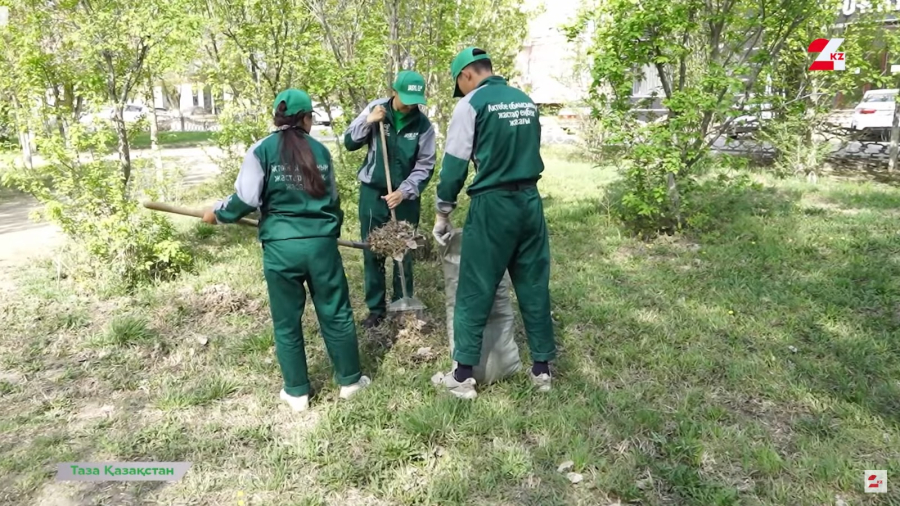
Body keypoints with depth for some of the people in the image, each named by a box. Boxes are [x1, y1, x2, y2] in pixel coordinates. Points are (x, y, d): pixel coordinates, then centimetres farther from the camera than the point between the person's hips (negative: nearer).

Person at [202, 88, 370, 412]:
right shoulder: (320, 150, 9)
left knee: (286, 322, 12)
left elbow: (247, 198, -6)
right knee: (336, 314, 14)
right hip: (321, 244, 2)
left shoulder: (261, 150, 0)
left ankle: (297, 392, 23)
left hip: (280, 247, -1)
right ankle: (349, 381, 27)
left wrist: (218, 213, 13)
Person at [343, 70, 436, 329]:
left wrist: (404, 191, -19)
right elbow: (349, 142, 0)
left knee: (404, 253, 5)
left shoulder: (423, 124, -7)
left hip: (405, 196, -1)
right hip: (372, 192, 1)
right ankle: (376, 308, 19)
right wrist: (367, 122, -16)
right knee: (372, 253, 7)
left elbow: (425, 166, -6)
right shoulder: (375, 109, -4)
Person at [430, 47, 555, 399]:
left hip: (493, 204, -6)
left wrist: (443, 214, 3)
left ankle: (462, 376, 11)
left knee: (475, 292, 3)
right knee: (534, 286, 12)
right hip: (531, 200, 6)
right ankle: (542, 369, 21)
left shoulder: (472, 104, -4)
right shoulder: (526, 101, 14)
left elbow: (454, 163, -5)